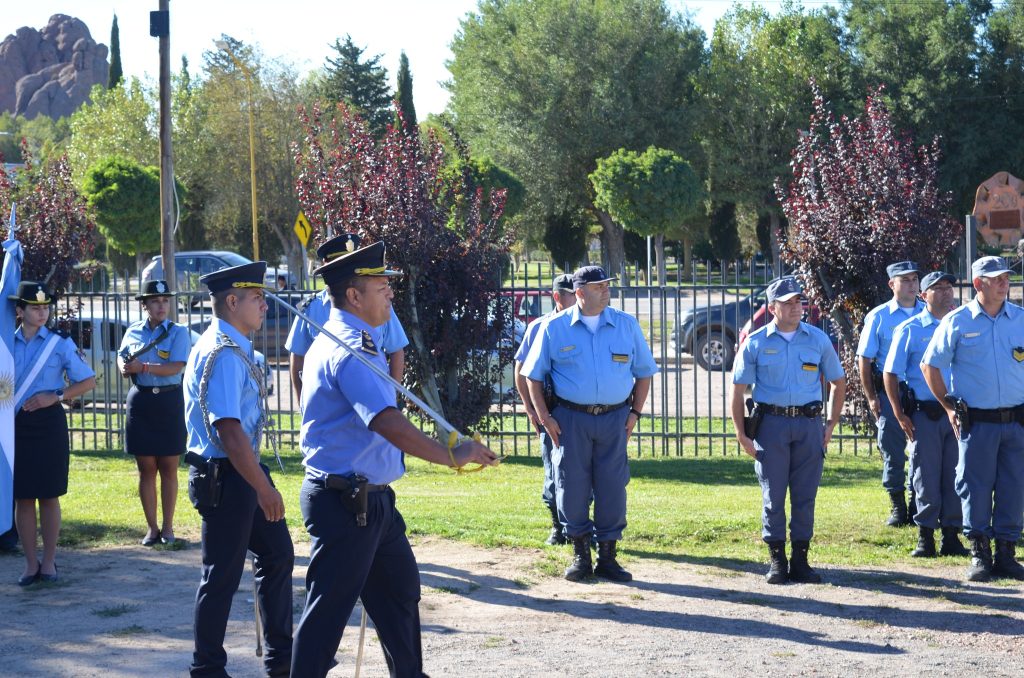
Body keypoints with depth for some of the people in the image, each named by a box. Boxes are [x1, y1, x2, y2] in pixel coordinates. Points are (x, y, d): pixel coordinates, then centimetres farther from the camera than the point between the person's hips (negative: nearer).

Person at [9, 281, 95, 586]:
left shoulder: (61, 344, -1)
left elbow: (89, 381, 1)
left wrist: (55, 396, -10)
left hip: (48, 423, -2)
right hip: (16, 424, 2)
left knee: (49, 496, 4)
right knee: (22, 497, 4)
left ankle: (49, 562, 13)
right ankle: (31, 563, 13)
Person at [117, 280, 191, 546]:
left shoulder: (178, 332, -4)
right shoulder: (133, 331, 7)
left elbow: (175, 367, -15)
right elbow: (121, 355, 11)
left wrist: (142, 367, -24)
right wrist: (123, 366, -13)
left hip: (169, 402, -3)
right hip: (140, 402, 3)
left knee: (169, 468, 3)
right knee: (146, 469, 5)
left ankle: (168, 528, 10)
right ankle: (152, 528, 11)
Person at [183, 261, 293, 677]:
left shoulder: (233, 347, 11)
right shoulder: (223, 354, -21)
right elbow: (229, 431, -27)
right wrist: (264, 489, -24)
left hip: (241, 470, 11)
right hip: (225, 476, -11)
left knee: (276, 554, 17)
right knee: (223, 576, 0)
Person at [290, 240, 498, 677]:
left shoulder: (345, 341, 14)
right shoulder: (350, 350, -21)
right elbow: (388, 423, -30)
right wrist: (451, 456, -26)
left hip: (370, 499, 11)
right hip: (346, 503, -11)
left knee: (399, 591, 19)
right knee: (329, 607, -4)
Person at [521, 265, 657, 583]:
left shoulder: (627, 325, 6)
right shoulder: (554, 328, 1)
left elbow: (643, 372, 14)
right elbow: (534, 375, 7)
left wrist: (635, 412, 5)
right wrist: (544, 417, -1)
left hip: (614, 419, 1)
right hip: (570, 419, -1)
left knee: (612, 488, 1)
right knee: (572, 487, 1)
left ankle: (607, 556, 12)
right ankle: (580, 553, 15)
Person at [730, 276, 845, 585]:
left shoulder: (818, 339, 8)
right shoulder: (756, 343, 3)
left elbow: (838, 382, 17)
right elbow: (738, 390, 5)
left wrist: (832, 424, 9)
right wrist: (741, 434, -2)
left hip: (809, 424, 1)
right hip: (771, 423, -1)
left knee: (805, 495, 3)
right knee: (773, 496, 0)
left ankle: (800, 561, 11)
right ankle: (777, 562, 9)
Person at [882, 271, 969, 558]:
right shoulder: (909, 330, 1)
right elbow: (891, 373, 2)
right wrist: (899, 415, -4)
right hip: (924, 414, -3)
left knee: (955, 477, 4)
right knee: (926, 478, 0)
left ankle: (951, 537, 11)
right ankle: (925, 538, 8)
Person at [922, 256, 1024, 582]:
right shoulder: (957, 322, 0)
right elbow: (930, 365, 6)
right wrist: (949, 406, 3)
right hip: (976, 422, -2)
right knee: (975, 487, -1)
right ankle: (979, 554, 9)